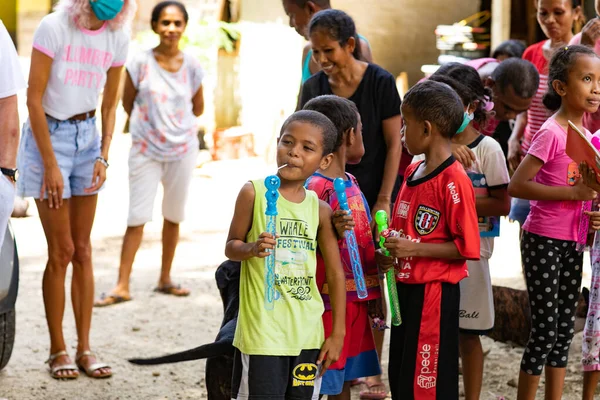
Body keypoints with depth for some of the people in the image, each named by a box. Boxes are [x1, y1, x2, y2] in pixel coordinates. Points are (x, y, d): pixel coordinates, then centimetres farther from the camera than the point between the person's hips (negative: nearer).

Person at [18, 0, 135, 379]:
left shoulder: (117, 38, -1)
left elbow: (110, 104, 9)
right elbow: (34, 99, -14)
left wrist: (104, 156, -2)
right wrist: (50, 164, -15)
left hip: (87, 135, 5)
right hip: (48, 135, -5)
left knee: (83, 249, 6)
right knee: (62, 250, -4)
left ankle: (85, 348, 11)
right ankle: (58, 350, 7)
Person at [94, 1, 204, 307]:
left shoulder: (191, 66, -3)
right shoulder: (140, 63, -9)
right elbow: (128, 103, 3)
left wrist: (176, 124, 11)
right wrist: (150, 123, 9)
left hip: (182, 149, 3)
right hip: (146, 151, -3)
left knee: (174, 216, 11)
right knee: (137, 217, -4)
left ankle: (165, 279, 23)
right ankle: (122, 286, -2)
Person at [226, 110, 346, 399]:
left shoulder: (320, 209, 3)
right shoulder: (254, 192, -6)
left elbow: (335, 274, 9)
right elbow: (231, 247, 2)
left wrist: (338, 333, 7)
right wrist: (251, 249, -21)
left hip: (307, 333, 4)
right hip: (262, 331, -4)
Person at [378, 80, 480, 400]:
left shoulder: (453, 180, -16)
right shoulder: (413, 173, 10)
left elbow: (466, 246, -19)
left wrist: (414, 249, -21)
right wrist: (387, 251, 4)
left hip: (435, 292, -9)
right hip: (406, 287, 9)